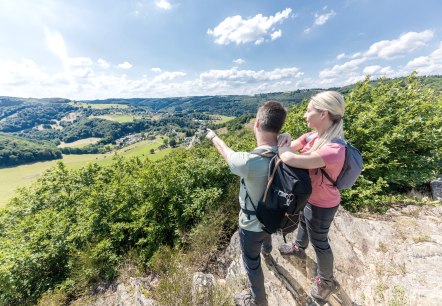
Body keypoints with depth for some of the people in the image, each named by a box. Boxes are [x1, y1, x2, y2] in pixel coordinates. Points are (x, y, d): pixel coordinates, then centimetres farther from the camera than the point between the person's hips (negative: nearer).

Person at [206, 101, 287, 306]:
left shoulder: (249, 161, -39)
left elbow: (227, 154, -18)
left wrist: (213, 137, 2)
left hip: (251, 224, -6)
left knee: (252, 264, 23)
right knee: (266, 228, 41)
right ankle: (266, 249, 77)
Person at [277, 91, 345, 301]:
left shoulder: (334, 150, -38)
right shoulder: (312, 136, -11)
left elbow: (290, 159, -45)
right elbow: (289, 148, -3)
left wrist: (278, 143, -27)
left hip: (321, 205, -8)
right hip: (308, 196, 8)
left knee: (319, 242, 18)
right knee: (303, 222, 33)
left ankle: (327, 281, 49)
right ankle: (298, 248, 65)